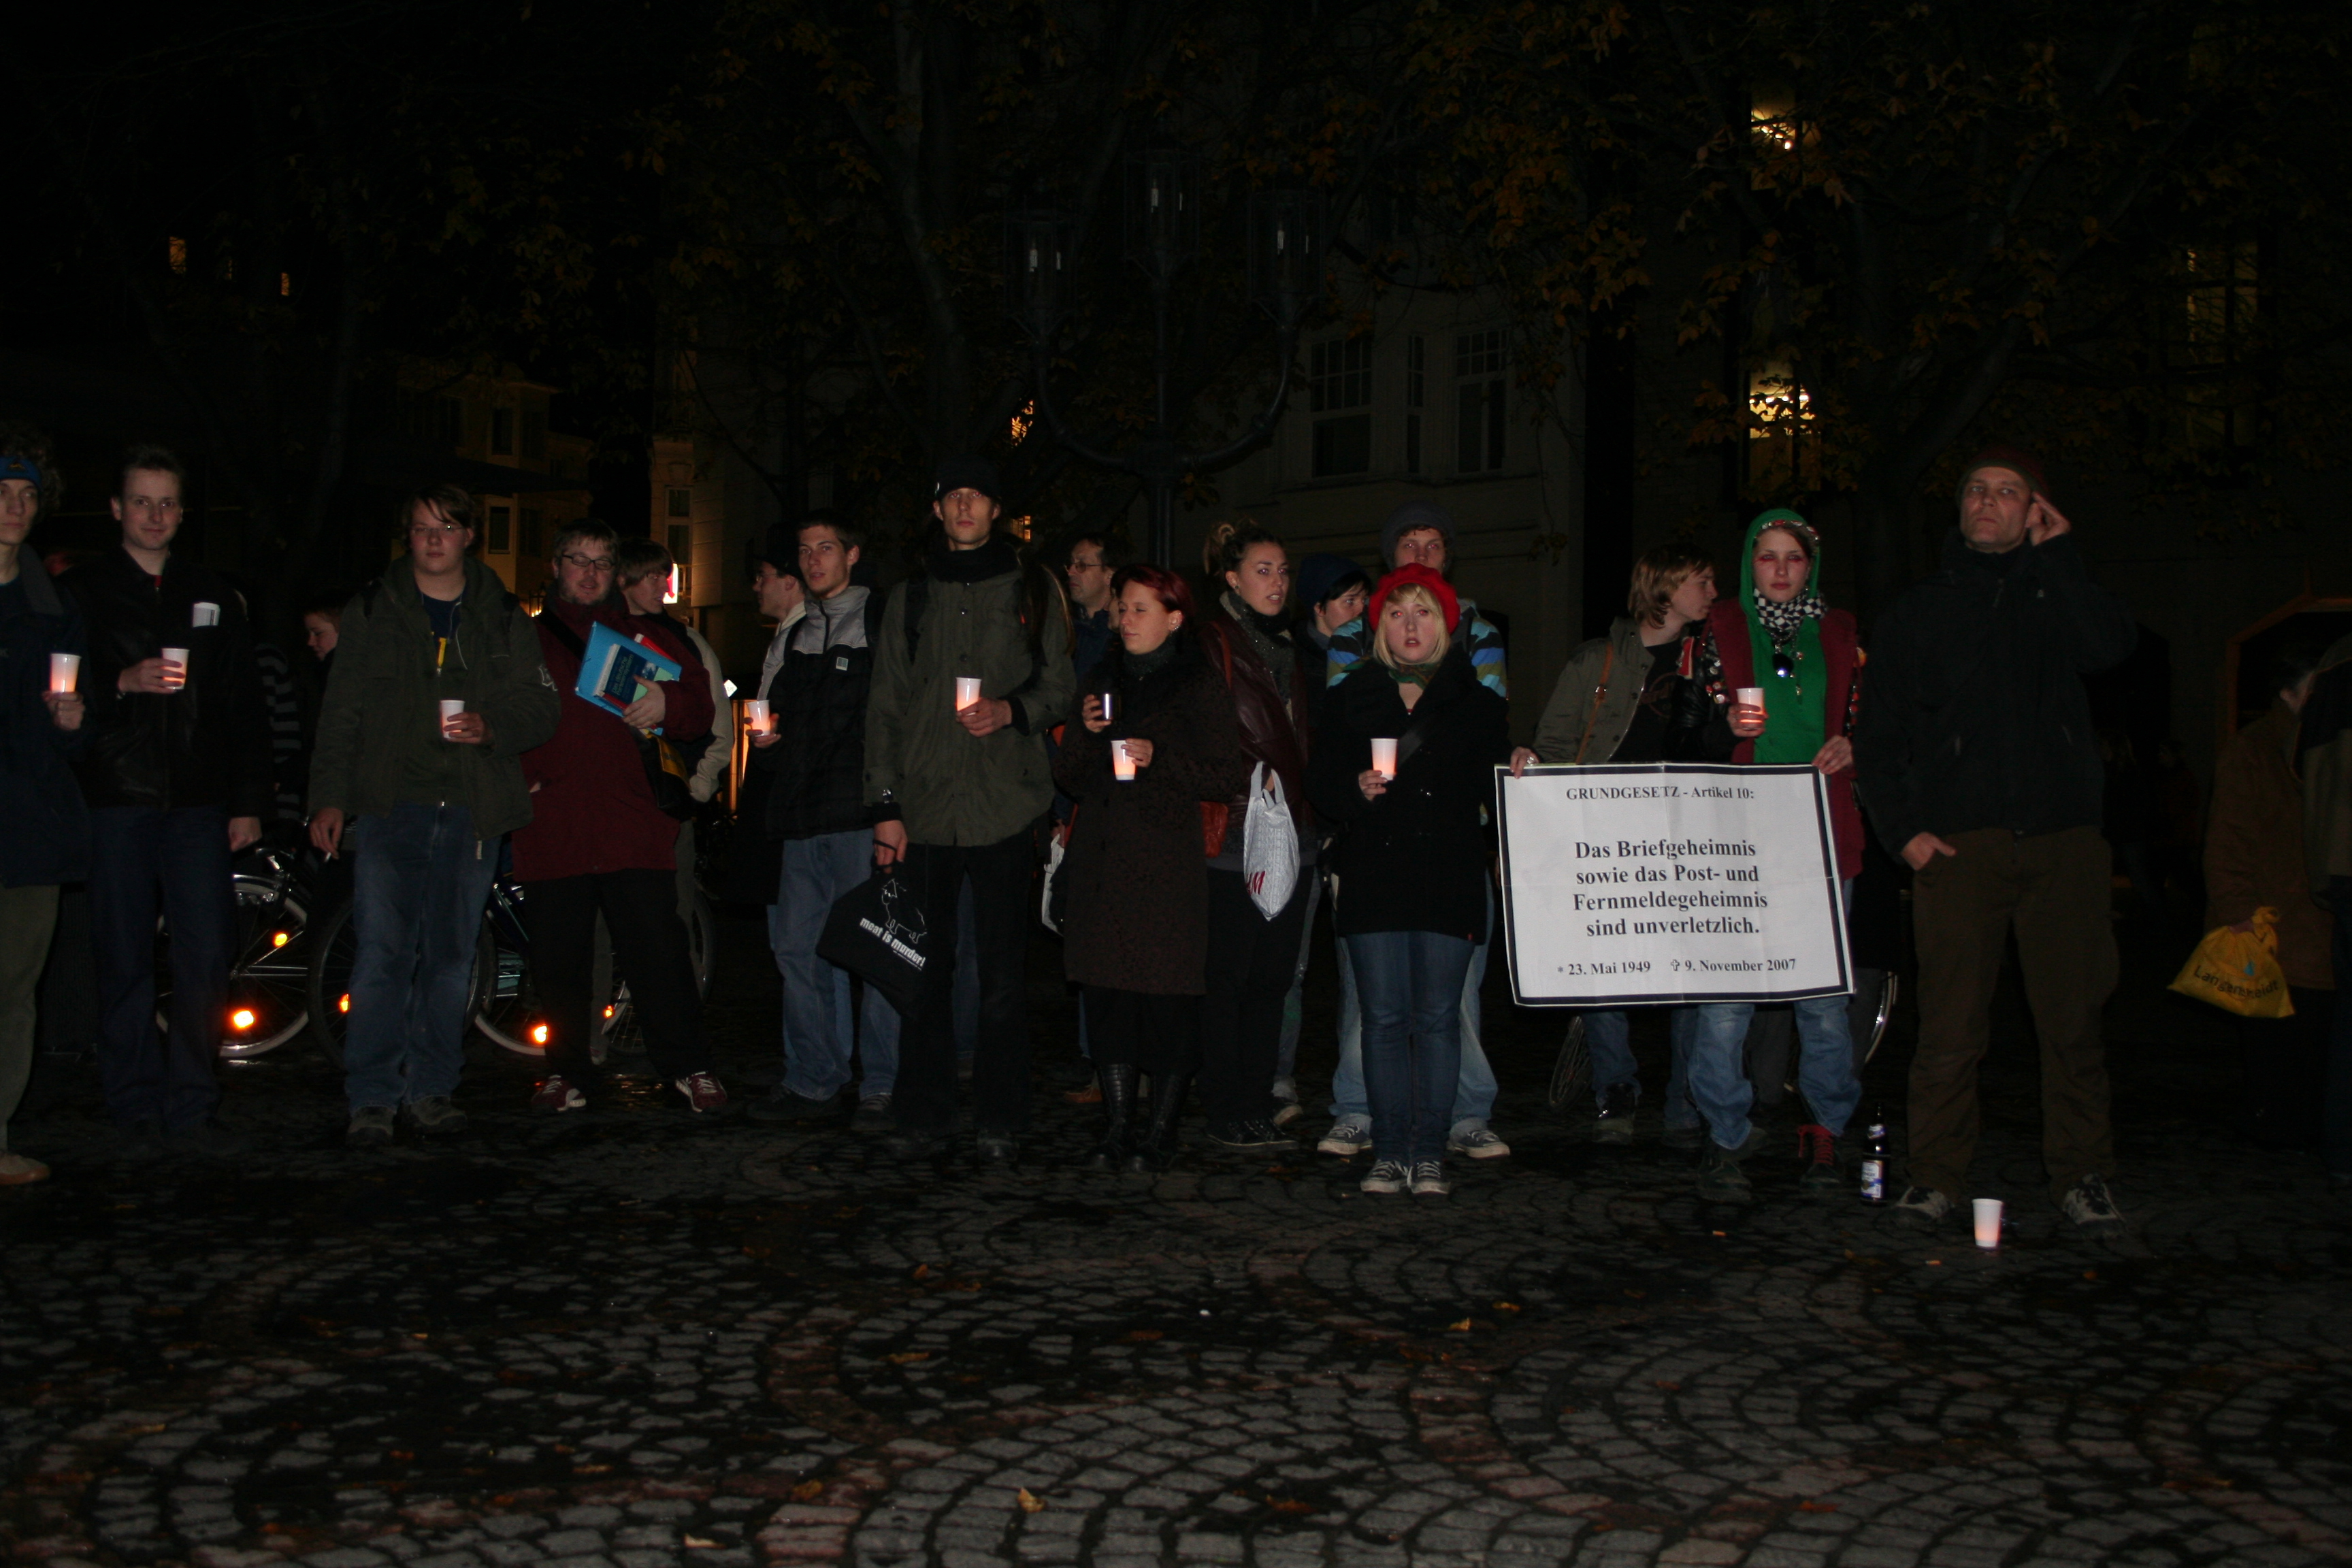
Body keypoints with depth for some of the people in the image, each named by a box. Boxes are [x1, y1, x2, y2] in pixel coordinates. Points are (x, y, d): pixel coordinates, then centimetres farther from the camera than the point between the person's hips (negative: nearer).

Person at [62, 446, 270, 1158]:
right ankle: (137, 1110, 12)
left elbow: (244, 706, 15)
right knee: (124, 961, 2)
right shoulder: (82, 592, 7)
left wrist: (248, 802, 9)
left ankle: (190, 1109, 8)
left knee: (205, 958, -2)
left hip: (198, 804, 2)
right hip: (116, 802, -2)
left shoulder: (212, 594, 15)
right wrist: (122, 683, -19)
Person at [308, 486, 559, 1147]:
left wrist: (492, 728, -11)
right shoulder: (372, 611, 11)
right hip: (388, 803, -1)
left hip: (472, 812, 2)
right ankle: (372, 1098, -5)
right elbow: (341, 712, 9)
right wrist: (330, 797, 0)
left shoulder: (503, 617, 12)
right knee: (381, 953, -10)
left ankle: (431, 1090, 15)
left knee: (451, 956, 6)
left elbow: (541, 705, 9)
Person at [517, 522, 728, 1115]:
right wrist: (518, 774, -3)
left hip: (632, 826, -1)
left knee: (657, 949, -6)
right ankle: (569, 1073, 17)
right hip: (551, 830, 1)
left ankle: (689, 1066, 4)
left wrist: (666, 703, -10)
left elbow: (701, 707, 11)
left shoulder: (647, 638, 17)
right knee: (558, 959, 5)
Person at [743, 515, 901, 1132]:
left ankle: (880, 1087, 3)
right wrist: (764, 736, 9)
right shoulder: (797, 635, 21)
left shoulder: (883, 625, 0)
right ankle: (813, 1082, 16)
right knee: (797, 946, 7)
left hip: (863, 815, -7)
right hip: (803, 815, 7)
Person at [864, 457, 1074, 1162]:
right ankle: (925, 1116, 13)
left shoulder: (1032, 590, 10)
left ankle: (1000, 1122, 10)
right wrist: (886, 805, 3)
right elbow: (885, 706, 12)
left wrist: (1012, 710, -13)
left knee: (1001, 975, -1)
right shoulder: (910, 598, 15)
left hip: (1004, 806, -2)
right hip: (924, 810, 2)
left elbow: (1060, 686, 9)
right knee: (924, 971, 3)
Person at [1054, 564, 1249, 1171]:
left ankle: (1162, 1131, 7)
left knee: (1169, 1000, -3)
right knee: (1108, 995, 4)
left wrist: (1159, 757, -14)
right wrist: (1085, 731, -1)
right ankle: (1117, 1126, 12)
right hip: (1102, 864, 5)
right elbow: (1069, 779, 17)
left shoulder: (1201, 689, 2)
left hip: (1168, 868, -5)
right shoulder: (1104, 682, 18)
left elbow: (1230, 777, -5)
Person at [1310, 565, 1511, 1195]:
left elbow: (1496, 792, 11)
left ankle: (1428, 1153, 8)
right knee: (1384, 1016, 1)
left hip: (1449, 878, -1)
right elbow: (1322, 785, 8)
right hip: (1373, 877, 1)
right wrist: (1359, 790, -10)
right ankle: (1388, 1151, 8)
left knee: (1438, 1017, 0)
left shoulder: (1477, 702, 10)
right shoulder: (1349, 699, 13)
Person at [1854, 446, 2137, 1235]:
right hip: (1959, 843, -1)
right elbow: (1878, 733, 9)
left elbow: (2111, 645, -8)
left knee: (2073, 1017, 2)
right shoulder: (1921, 608, 13)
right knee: (1950, 1022, -3)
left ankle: (2082, 1176, 13)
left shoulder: (2056, 596, 15)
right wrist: (1902, 828, -2)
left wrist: (2058, 554, -2)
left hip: (2064, 841, 1)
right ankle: (1937, 1175, 6)